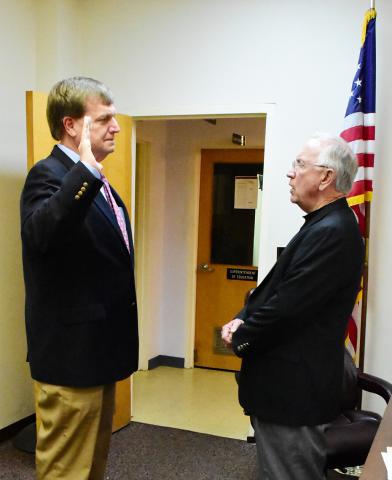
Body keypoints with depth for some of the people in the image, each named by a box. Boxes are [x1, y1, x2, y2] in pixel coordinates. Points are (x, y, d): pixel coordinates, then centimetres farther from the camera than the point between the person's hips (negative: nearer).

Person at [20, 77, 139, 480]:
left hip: (98, 349, 9)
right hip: (71, 353, -9)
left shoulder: (94, 181, 12)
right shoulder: (49, 175, -17)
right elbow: (43, 234, -39)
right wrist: (88, 169, -45)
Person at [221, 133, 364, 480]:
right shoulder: (325, 224, 10)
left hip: (294, 390, -10)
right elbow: (275, 289, 12)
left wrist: (239, 337, -9)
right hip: (290, 384, 10)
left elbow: (287, 308, -25)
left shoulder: (332, 231, -23)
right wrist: (242, 320, -2)